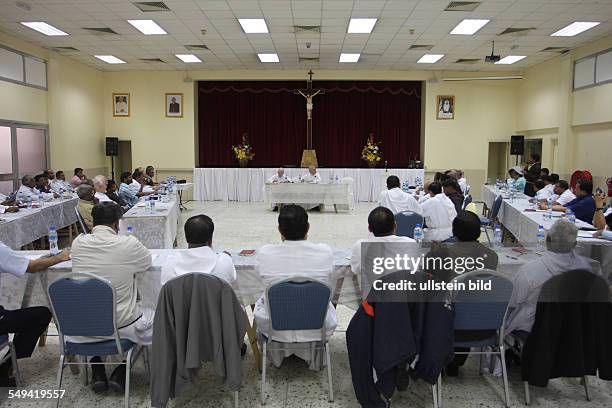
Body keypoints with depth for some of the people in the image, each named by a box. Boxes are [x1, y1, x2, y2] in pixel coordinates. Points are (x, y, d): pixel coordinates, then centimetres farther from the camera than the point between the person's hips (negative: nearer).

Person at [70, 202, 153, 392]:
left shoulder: (78, 243, -7)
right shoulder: (128, 244, -16)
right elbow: (147, 262, 5)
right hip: (122, 325, -3)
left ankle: (97, 373, 28)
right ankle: (121, 373, 16)